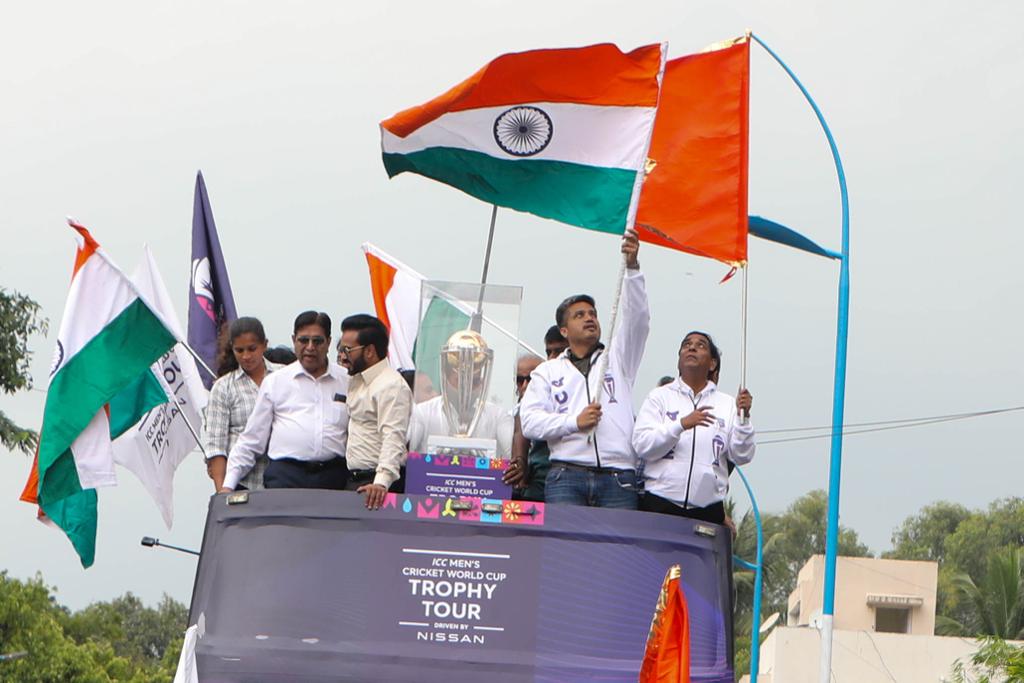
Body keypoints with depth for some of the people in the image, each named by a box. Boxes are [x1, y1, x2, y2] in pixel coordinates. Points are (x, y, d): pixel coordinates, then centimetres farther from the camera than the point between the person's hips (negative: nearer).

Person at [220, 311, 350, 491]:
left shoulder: (348, 382, 14)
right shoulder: (274, 382, 14)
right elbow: (251, 440, 14)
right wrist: (228, 485, 7)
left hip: (334, 476, 1)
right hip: (285, 475, -1)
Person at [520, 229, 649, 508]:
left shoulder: (618, 357, 22)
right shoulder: (548, 371, 20)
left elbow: (637, 318, 6)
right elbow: (529, 421, 7)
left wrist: (632, 267, -6)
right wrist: (574, 422, -8)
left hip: (618, 478, 0)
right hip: (567, 477, 0)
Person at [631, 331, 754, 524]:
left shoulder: (727, 404, 13)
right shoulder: (660, 397, 9)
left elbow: (741, 456, 6)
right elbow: (642, 446, -4)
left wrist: (743, 418, -8)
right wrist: (682, 424, -16)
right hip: (660, 503, -1)